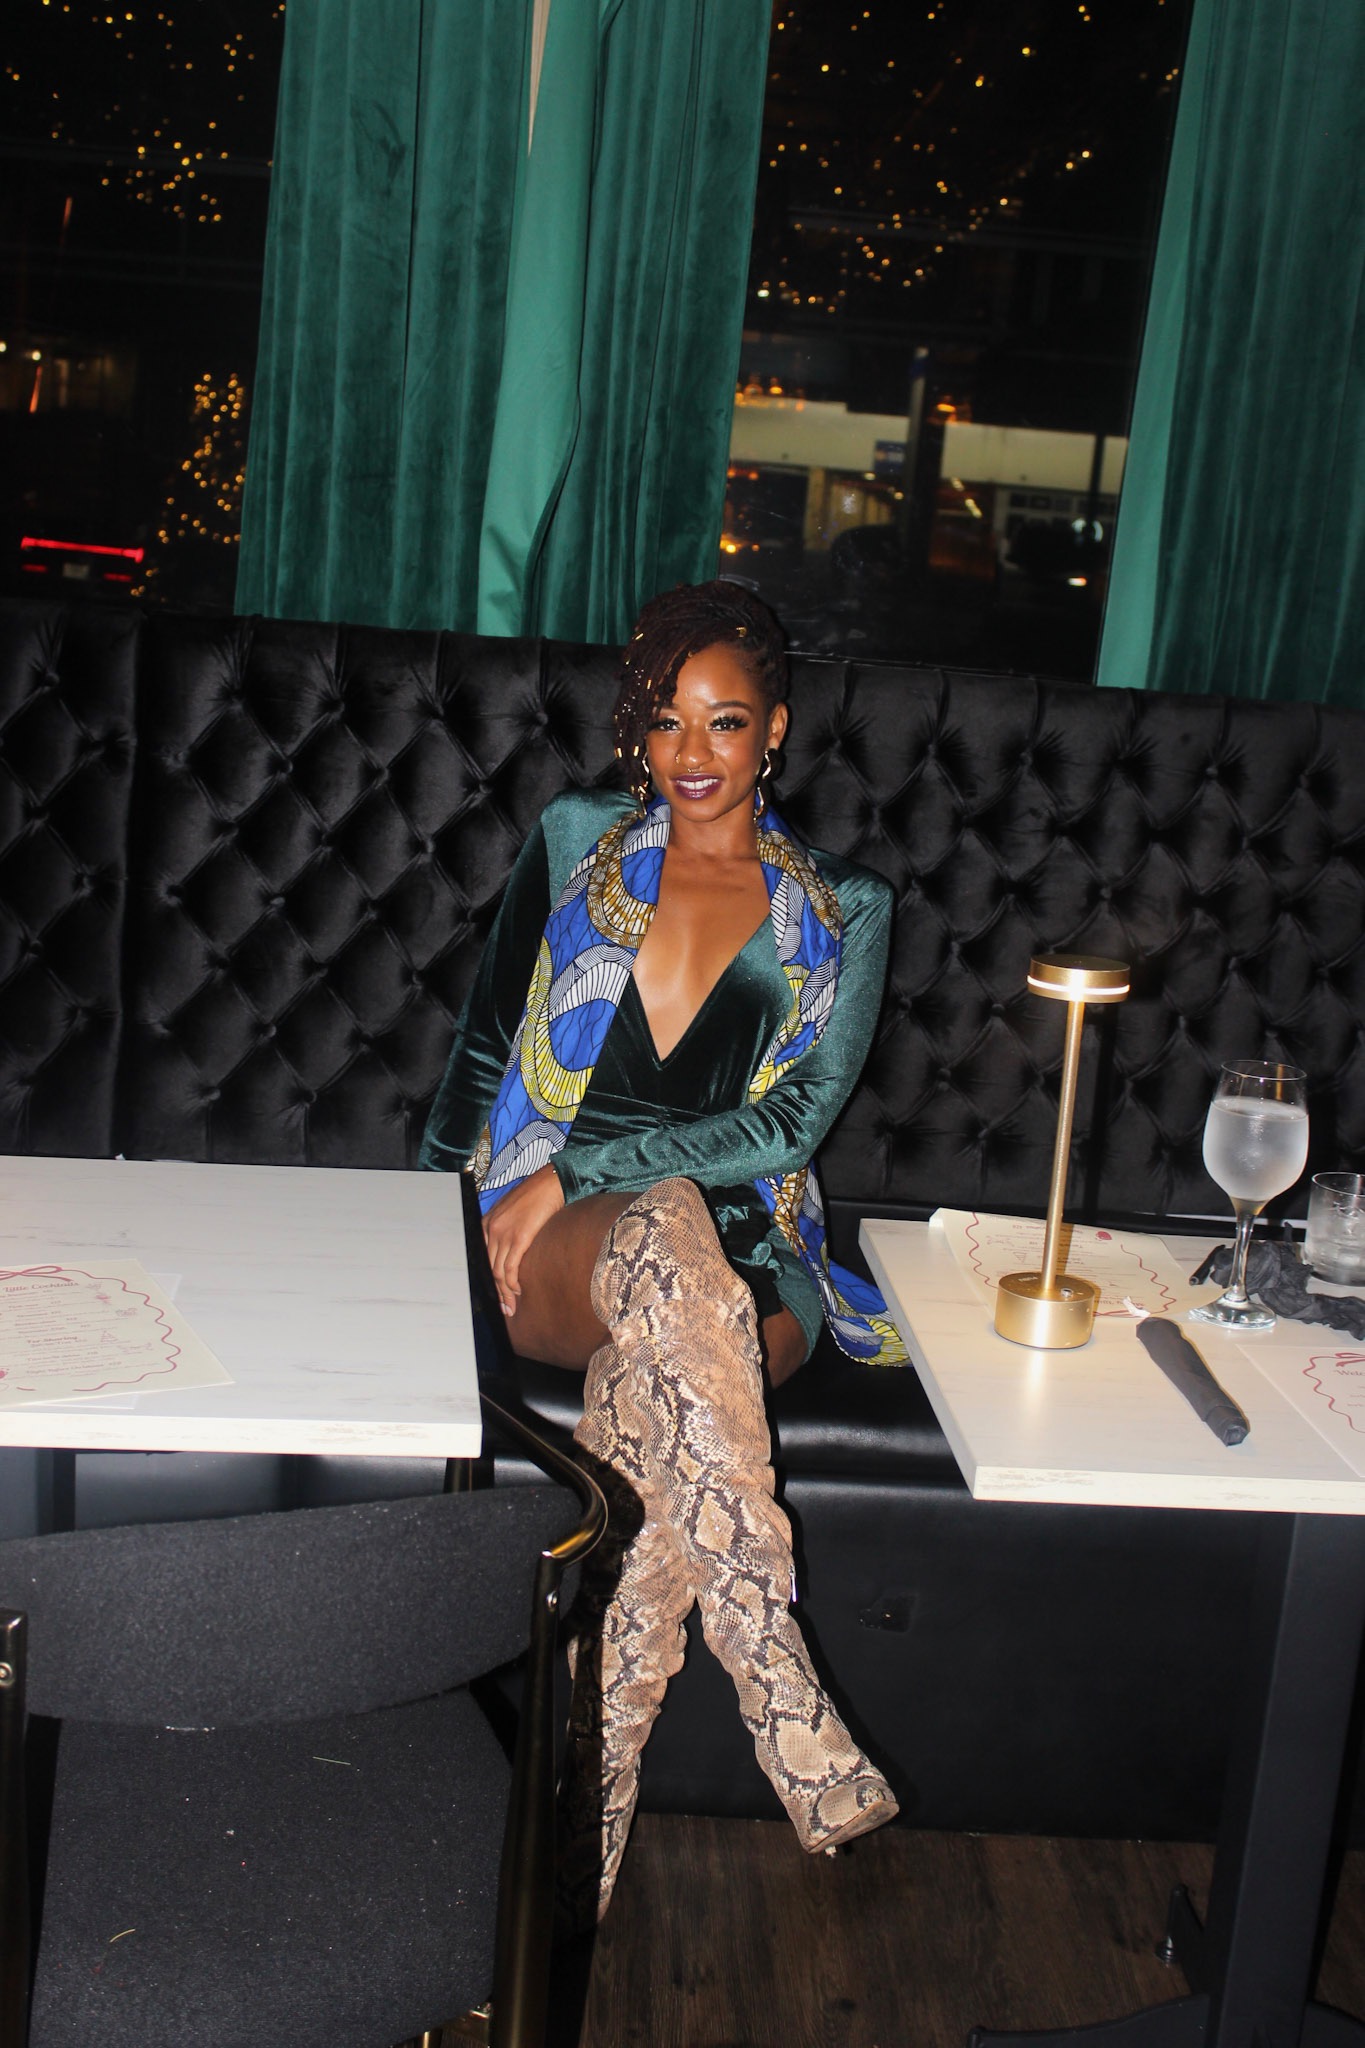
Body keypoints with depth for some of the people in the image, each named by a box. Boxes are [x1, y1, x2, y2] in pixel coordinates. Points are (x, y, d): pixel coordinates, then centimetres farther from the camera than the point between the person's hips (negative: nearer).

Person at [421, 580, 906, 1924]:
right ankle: (803, 1741, -42)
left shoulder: (844, 913, 12)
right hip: (548, 1256, 0)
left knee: (654, 1390, -39)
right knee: (664, 1226, -40)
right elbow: (483, 1055, 16)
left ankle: (593, 1818, -28)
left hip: (744, 1269, 1)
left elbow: (794, 1119, -2)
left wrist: (573, 1171, -11)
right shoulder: (573, 845, 15)